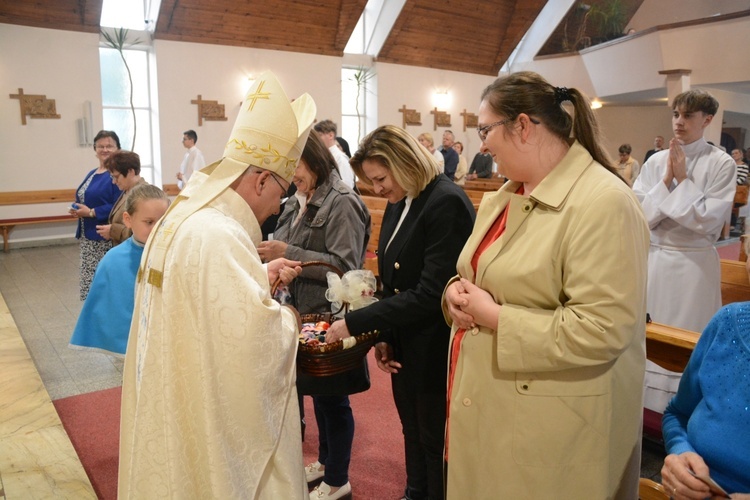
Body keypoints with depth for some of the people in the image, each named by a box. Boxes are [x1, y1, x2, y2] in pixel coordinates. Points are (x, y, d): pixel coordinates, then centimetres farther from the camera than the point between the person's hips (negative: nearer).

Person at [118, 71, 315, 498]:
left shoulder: (184, 216, 4)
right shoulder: (218, 236, -27)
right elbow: (257, 341, -32)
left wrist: (262, 276, 5)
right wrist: (288, 318, -12)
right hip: (212, 419, -10)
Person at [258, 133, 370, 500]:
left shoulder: (342, 203, -15)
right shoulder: (300, 202, 8)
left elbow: (345, 267, -22)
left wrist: (288, 254, -24)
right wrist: (270, 250, -5)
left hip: (329, 319, -7)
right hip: (306, 314, 8)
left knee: (331, 398, 6)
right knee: (317, 393, 20)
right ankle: (326, 460, 40)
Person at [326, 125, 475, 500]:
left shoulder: (447, 203, -20)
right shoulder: (398, 205, 5)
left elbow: (430, 294, -25)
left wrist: (355, 324, -22)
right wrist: (382, 335, 2)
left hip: (434, 352, -7)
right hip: (404, 348, 8)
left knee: (436, 446, 11)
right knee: (413, 435, 22)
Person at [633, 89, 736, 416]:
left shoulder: (721, 164, -5)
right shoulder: (655, 162, 3)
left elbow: (710, 220, -13)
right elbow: (639, 215, -2)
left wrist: (682, 179, -13)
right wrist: (666, 180, -12)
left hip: (695, 263, -3)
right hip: (655, 258, 3)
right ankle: (648, 407, 25)